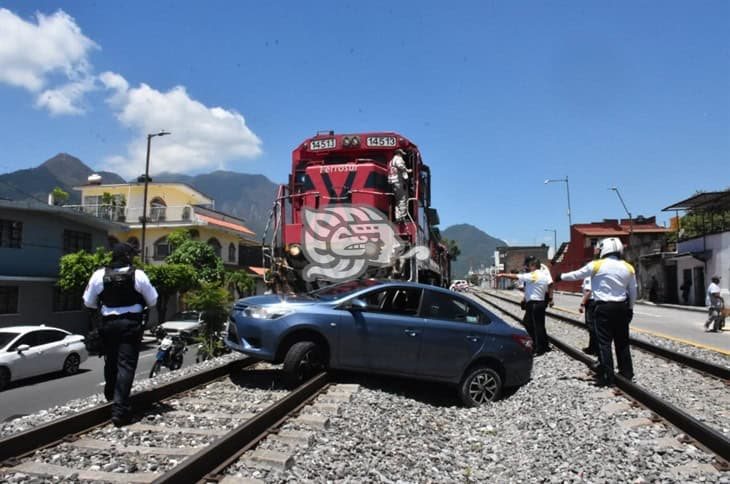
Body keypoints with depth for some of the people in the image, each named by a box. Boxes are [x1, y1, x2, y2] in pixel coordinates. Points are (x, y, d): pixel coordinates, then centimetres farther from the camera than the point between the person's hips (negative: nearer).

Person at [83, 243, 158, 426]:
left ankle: (110, 395, 44)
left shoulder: (99, 275, -5)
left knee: (110, 361, 23)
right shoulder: (138, 275, -10)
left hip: (108, 323, 3)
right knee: (126, 365, -2)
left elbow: (88, 302, 5)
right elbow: (152, 301, 0)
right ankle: (119, 408, -8)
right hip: (131, 324, -3)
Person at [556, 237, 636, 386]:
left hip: (603, 307, -4)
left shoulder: (596, 265, -9)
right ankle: (626, 373, 22)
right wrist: (630, 308, 21)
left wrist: (561, 276, 21)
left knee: (604, 342, -2)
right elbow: (633, 292, 10)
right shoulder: (628, 268, 3)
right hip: (621, 307, 5)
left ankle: (606, 377, -2)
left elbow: (577, 275, 4)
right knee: (622, 341, 14)